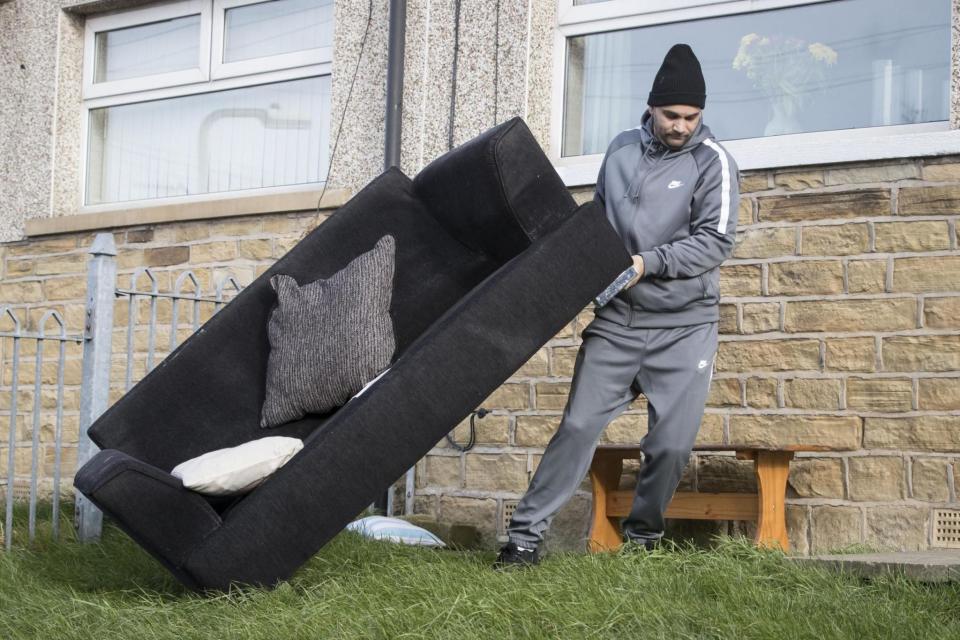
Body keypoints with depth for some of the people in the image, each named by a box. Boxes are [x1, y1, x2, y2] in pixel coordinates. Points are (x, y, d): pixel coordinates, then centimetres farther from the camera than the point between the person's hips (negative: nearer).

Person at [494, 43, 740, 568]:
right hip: (617, 317, 3)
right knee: (578, 425, -3)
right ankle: (526, 534, 1)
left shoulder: (713, 162, -5)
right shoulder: (621, 150, 8)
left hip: (684, 324, -2)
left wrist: (647, 263, -20)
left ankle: (642, 535, 20)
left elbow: (716, 240, -13)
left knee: (673, 441, -3)